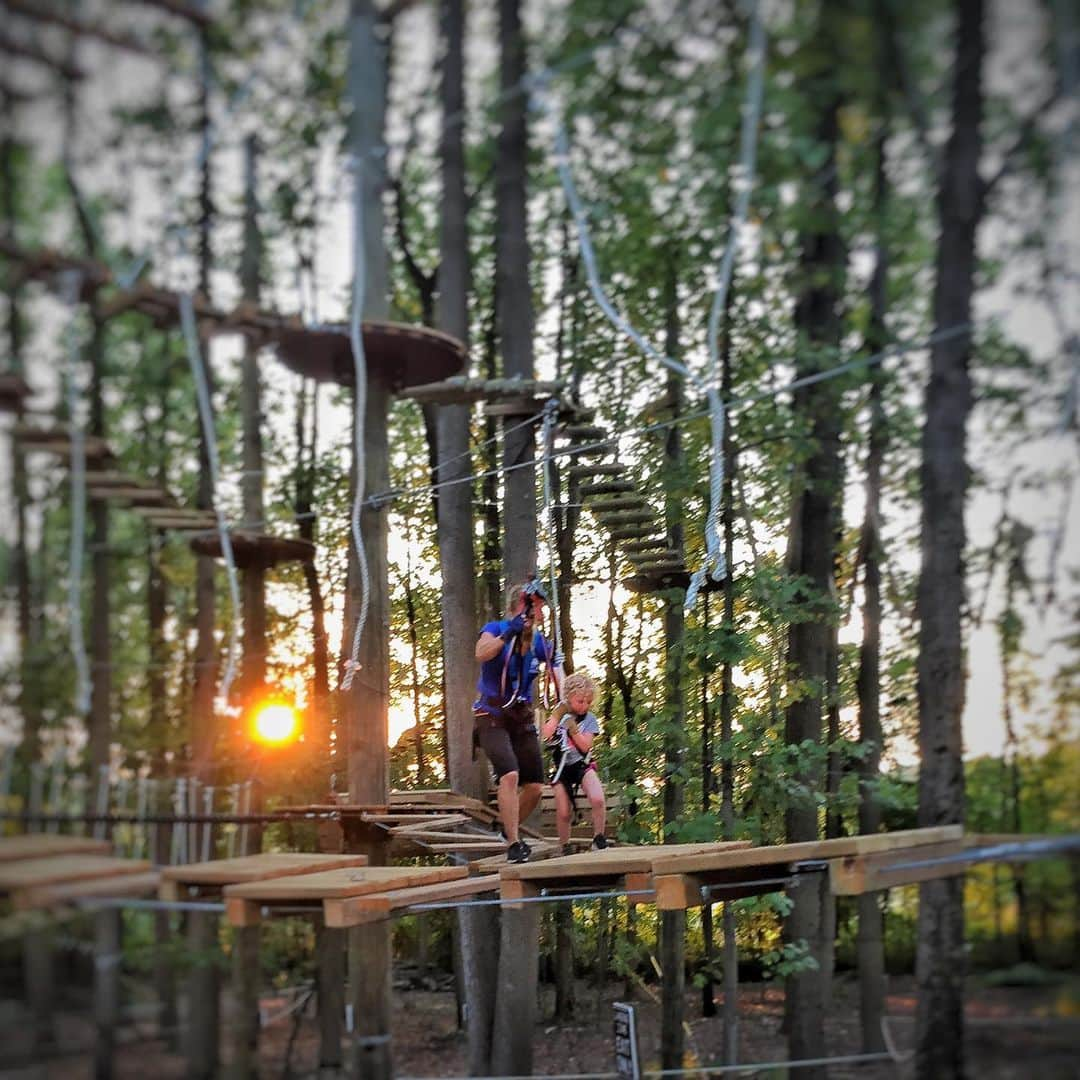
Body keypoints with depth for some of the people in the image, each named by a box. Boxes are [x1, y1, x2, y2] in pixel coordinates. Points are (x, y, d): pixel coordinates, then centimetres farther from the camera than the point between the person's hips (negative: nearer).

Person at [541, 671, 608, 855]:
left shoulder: (589, 719, -2)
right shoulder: (559, 714, 0)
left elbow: (585, 746, -13)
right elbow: (546, 735, -16)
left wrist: (572, 727, -23)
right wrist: (557, 715, -19)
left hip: (583, 764, -1)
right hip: (562, 767, 1)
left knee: (598, 800, -25)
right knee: (563, 813, -1)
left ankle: (599, 840, -7)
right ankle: (566, 848, 21)